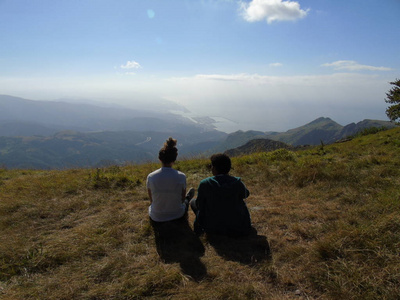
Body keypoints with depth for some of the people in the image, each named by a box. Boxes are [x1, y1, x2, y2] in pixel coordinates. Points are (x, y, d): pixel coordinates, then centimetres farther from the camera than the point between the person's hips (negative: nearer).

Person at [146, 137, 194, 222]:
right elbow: (182, 199, -5)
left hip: (156, 217, 2)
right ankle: (187, 199, 64)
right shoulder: (181, 177, -21)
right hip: (177, 215, -2)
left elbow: (151, 200, -4)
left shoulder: (150, 177, -19)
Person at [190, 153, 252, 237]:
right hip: (238, 227, 2)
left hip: (212, 228, -1)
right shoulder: (238, 183, -12)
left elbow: (200, 204, 0)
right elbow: (245, 194, 10)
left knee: (193, 202, 19)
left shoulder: (204, 184, -15)